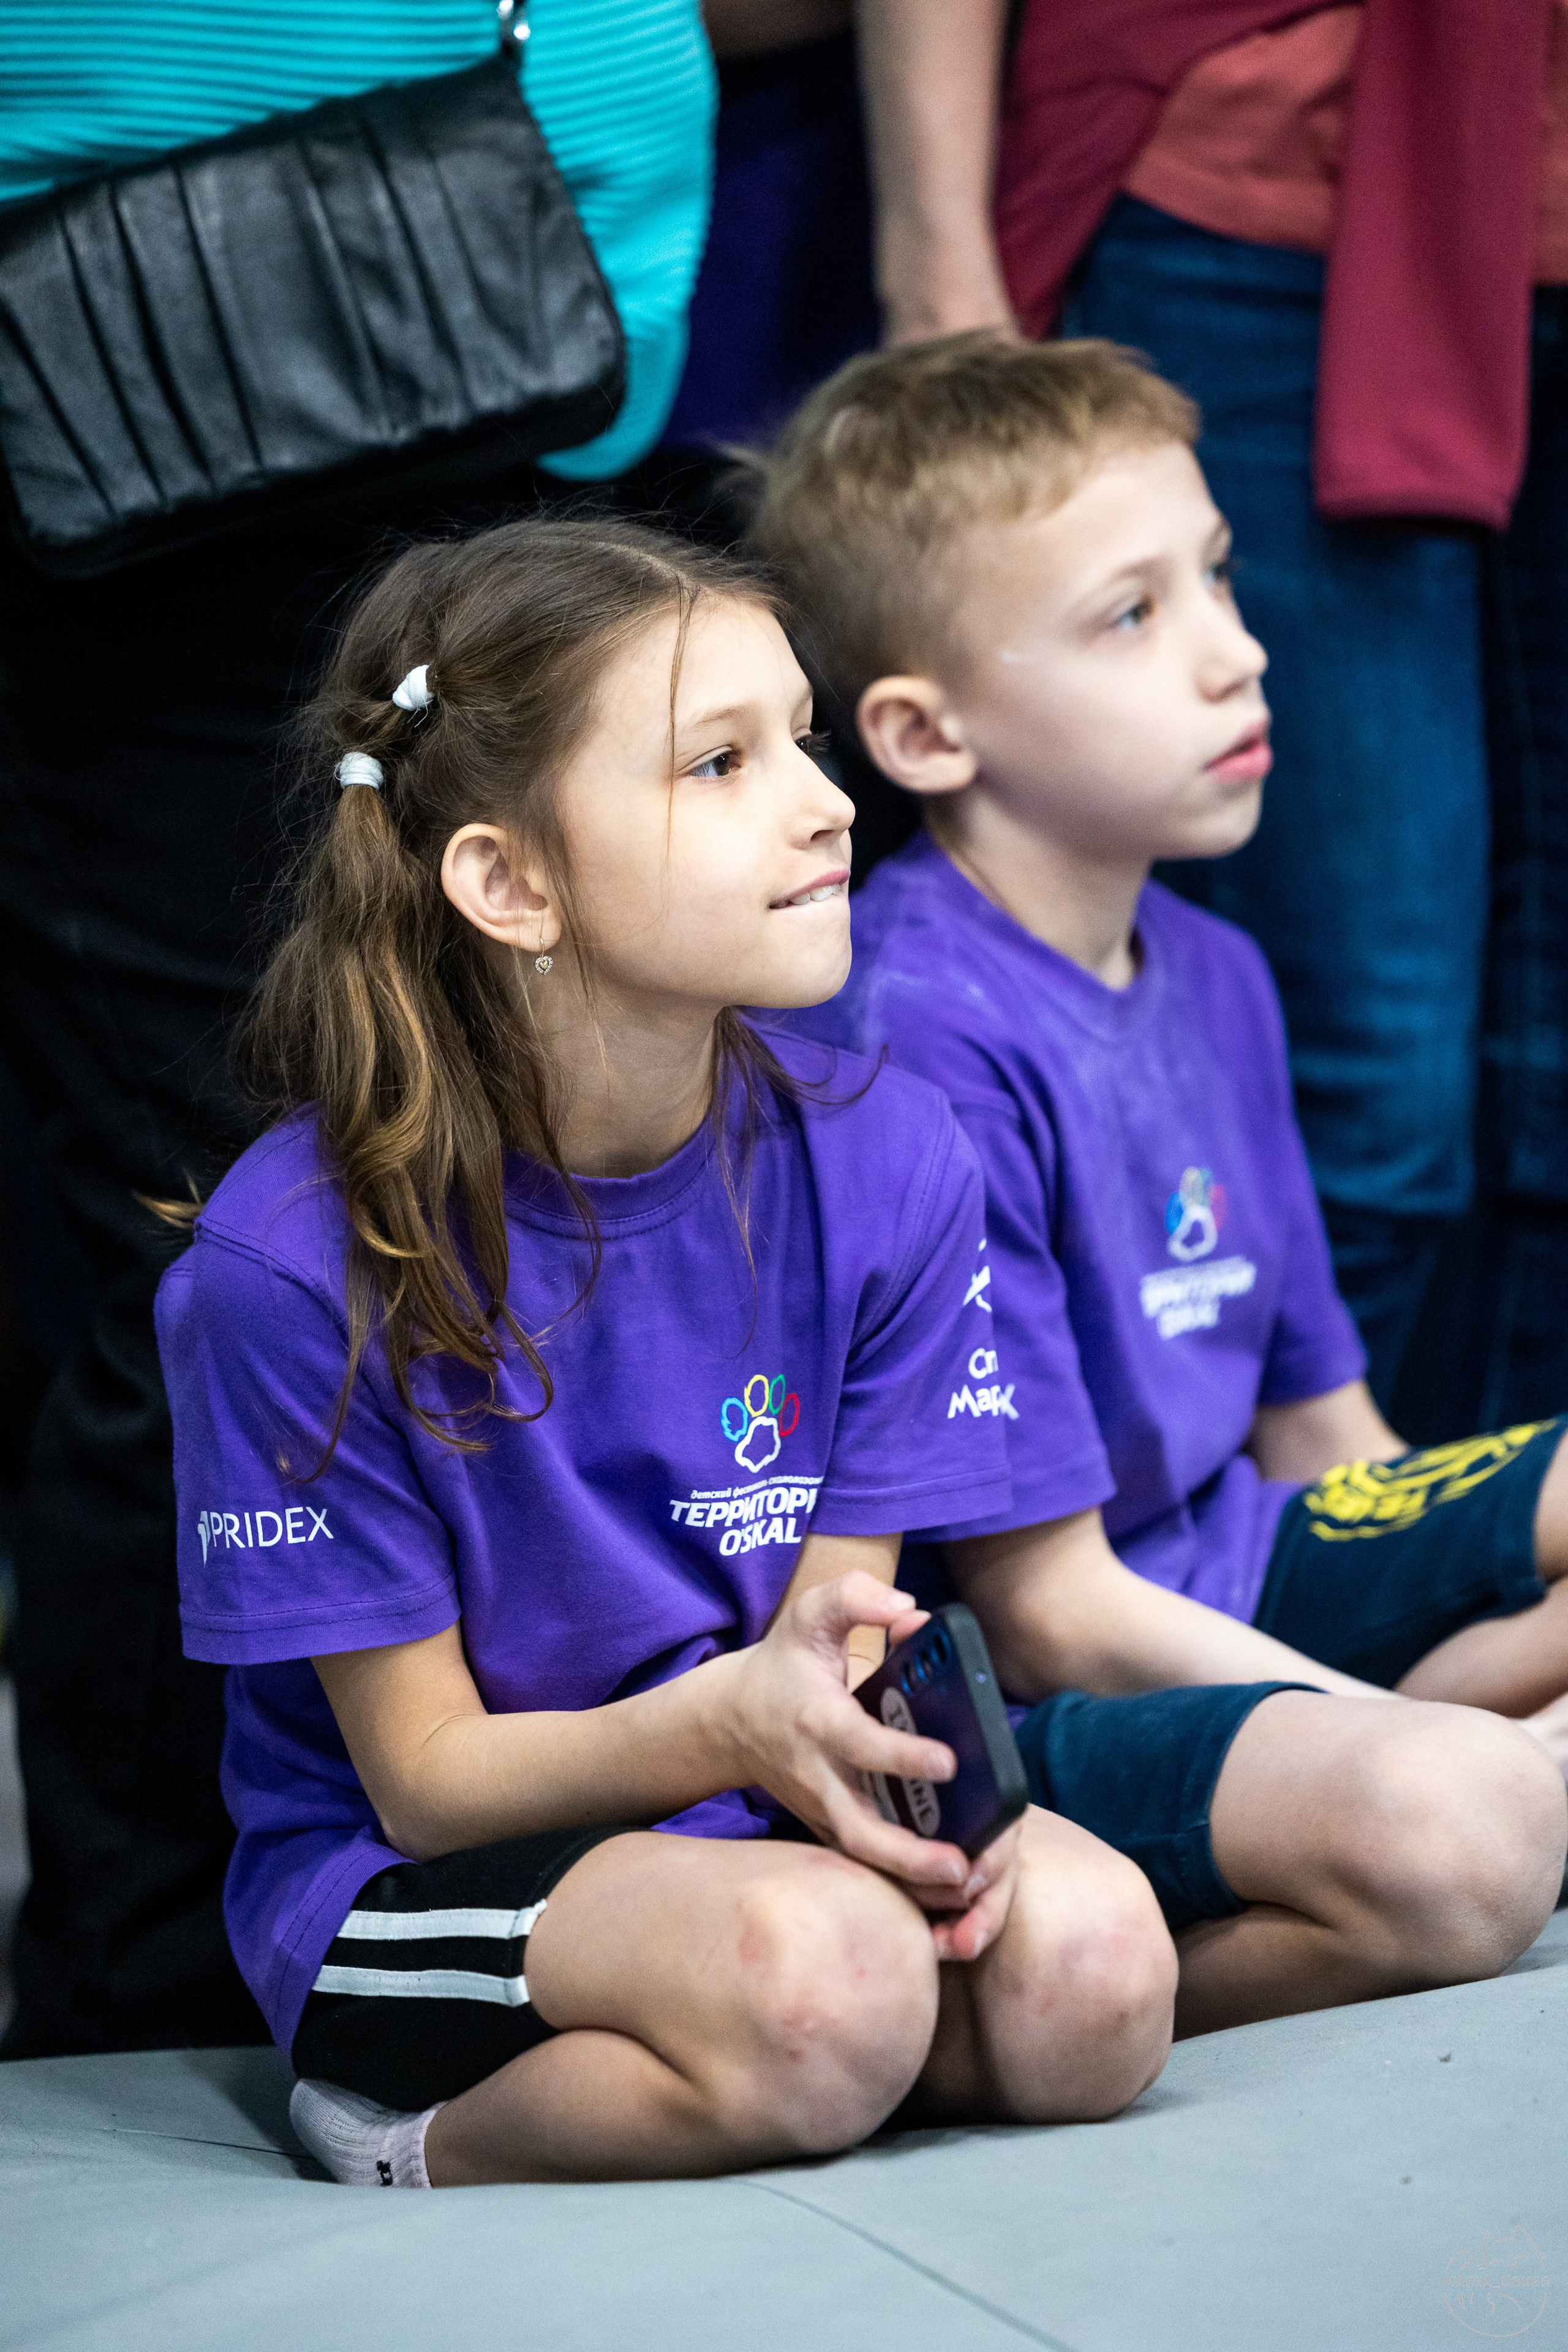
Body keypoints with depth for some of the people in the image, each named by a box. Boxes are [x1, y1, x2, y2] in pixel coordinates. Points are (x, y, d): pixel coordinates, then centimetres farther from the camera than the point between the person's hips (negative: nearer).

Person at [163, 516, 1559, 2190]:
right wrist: (735, 1721, -32)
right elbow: (426, 1778, -13)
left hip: (775, 1814, 5)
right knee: (827, 1974, -39)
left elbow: (840, 1648, -4)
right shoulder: (290, 1265, -18)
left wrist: (882, 1741, -29)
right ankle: (426, 2138, -10)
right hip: (416, 1883, -5)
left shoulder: (880, 1160, -6)